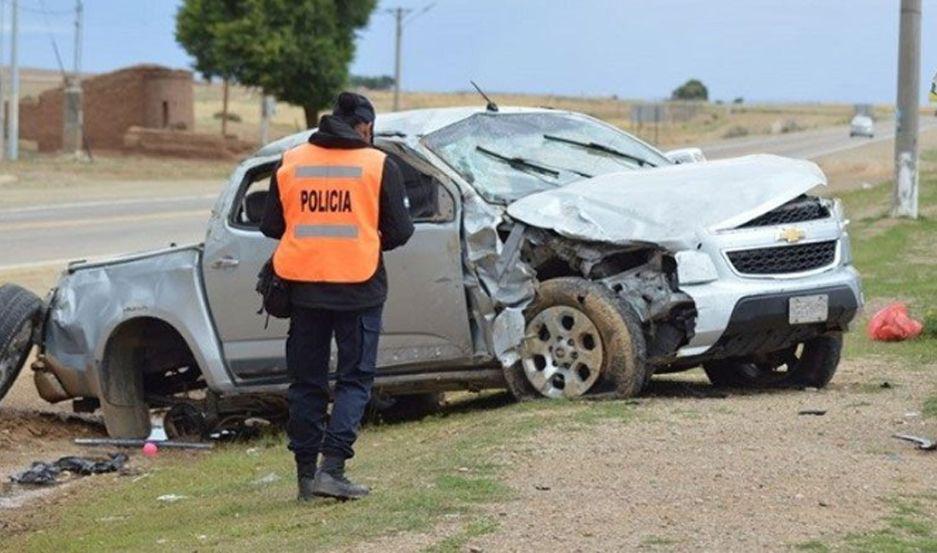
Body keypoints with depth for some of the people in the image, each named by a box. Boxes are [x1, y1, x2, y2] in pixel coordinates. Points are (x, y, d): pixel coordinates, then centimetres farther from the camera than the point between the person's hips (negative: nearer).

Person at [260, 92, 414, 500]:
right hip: (358, 289, -3)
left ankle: (305, 474, 12)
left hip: (304, 286, 3)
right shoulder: (379, 165, -3)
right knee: (355, 379, 4)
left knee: (306, 382, 11)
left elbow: (270, 226, 7)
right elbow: (399, 231, -3)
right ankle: (332, 467, -9)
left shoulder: (290, 163, 4)